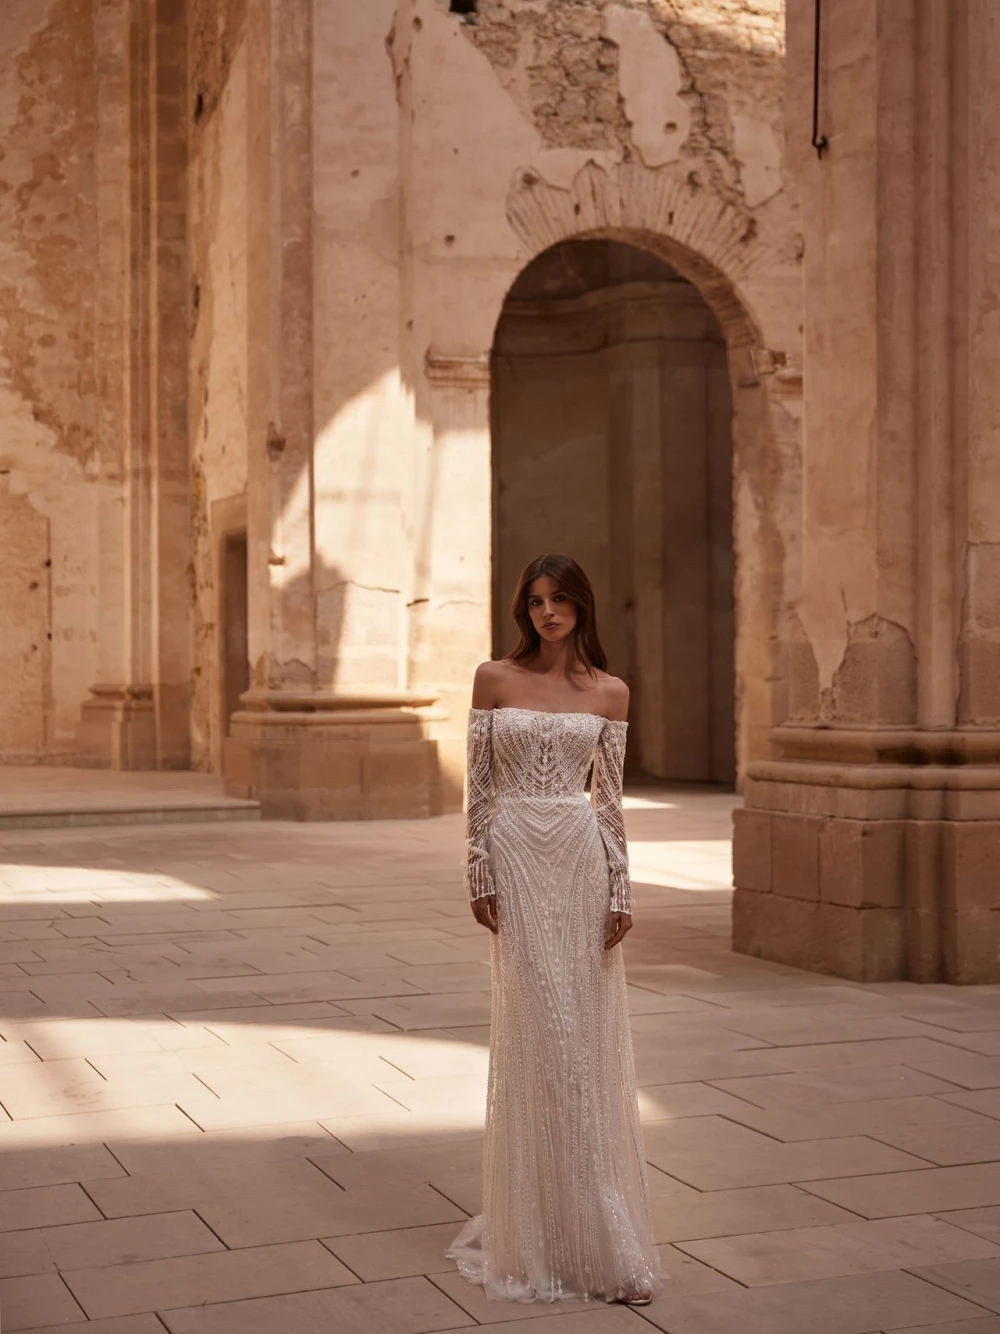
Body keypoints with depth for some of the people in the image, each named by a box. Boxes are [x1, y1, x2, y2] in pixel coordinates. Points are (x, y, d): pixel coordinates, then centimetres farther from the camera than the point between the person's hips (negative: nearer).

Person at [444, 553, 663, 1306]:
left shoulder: (609, 693, 6)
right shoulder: (495, 679, 3)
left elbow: (611, 797, 5)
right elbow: (479, 786, 2)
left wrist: (621, 890, 0)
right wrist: (478, 877, -4)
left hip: (582, 861, 1)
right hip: (517, 860, -1)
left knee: (587, 1038, 5)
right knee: (536, 1038, 0)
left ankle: (595, 1232, 18)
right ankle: (540, 1234, 12)